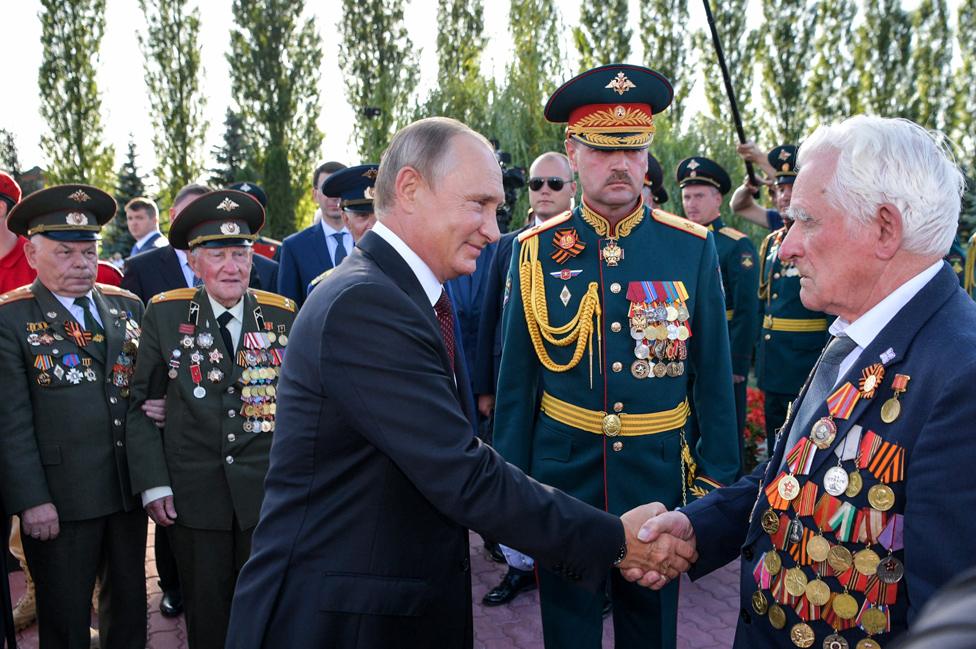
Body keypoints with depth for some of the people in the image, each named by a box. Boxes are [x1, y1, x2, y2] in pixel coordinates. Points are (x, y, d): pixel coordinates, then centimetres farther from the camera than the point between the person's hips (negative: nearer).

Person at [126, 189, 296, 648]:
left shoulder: (283, 315, 0)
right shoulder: (164, 314, -2)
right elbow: (138, 404, 1)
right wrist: (152, 481, -5)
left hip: (269, 491, 1)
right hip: (194, 494, 0)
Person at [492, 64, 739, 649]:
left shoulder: (693, 247, -4)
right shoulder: (537, 250, -4)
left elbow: (714, 375, 0)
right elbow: (516, 378, 1)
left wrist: (716, 479, 0)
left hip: (659, 472, 0)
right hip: (562, 470, 0)